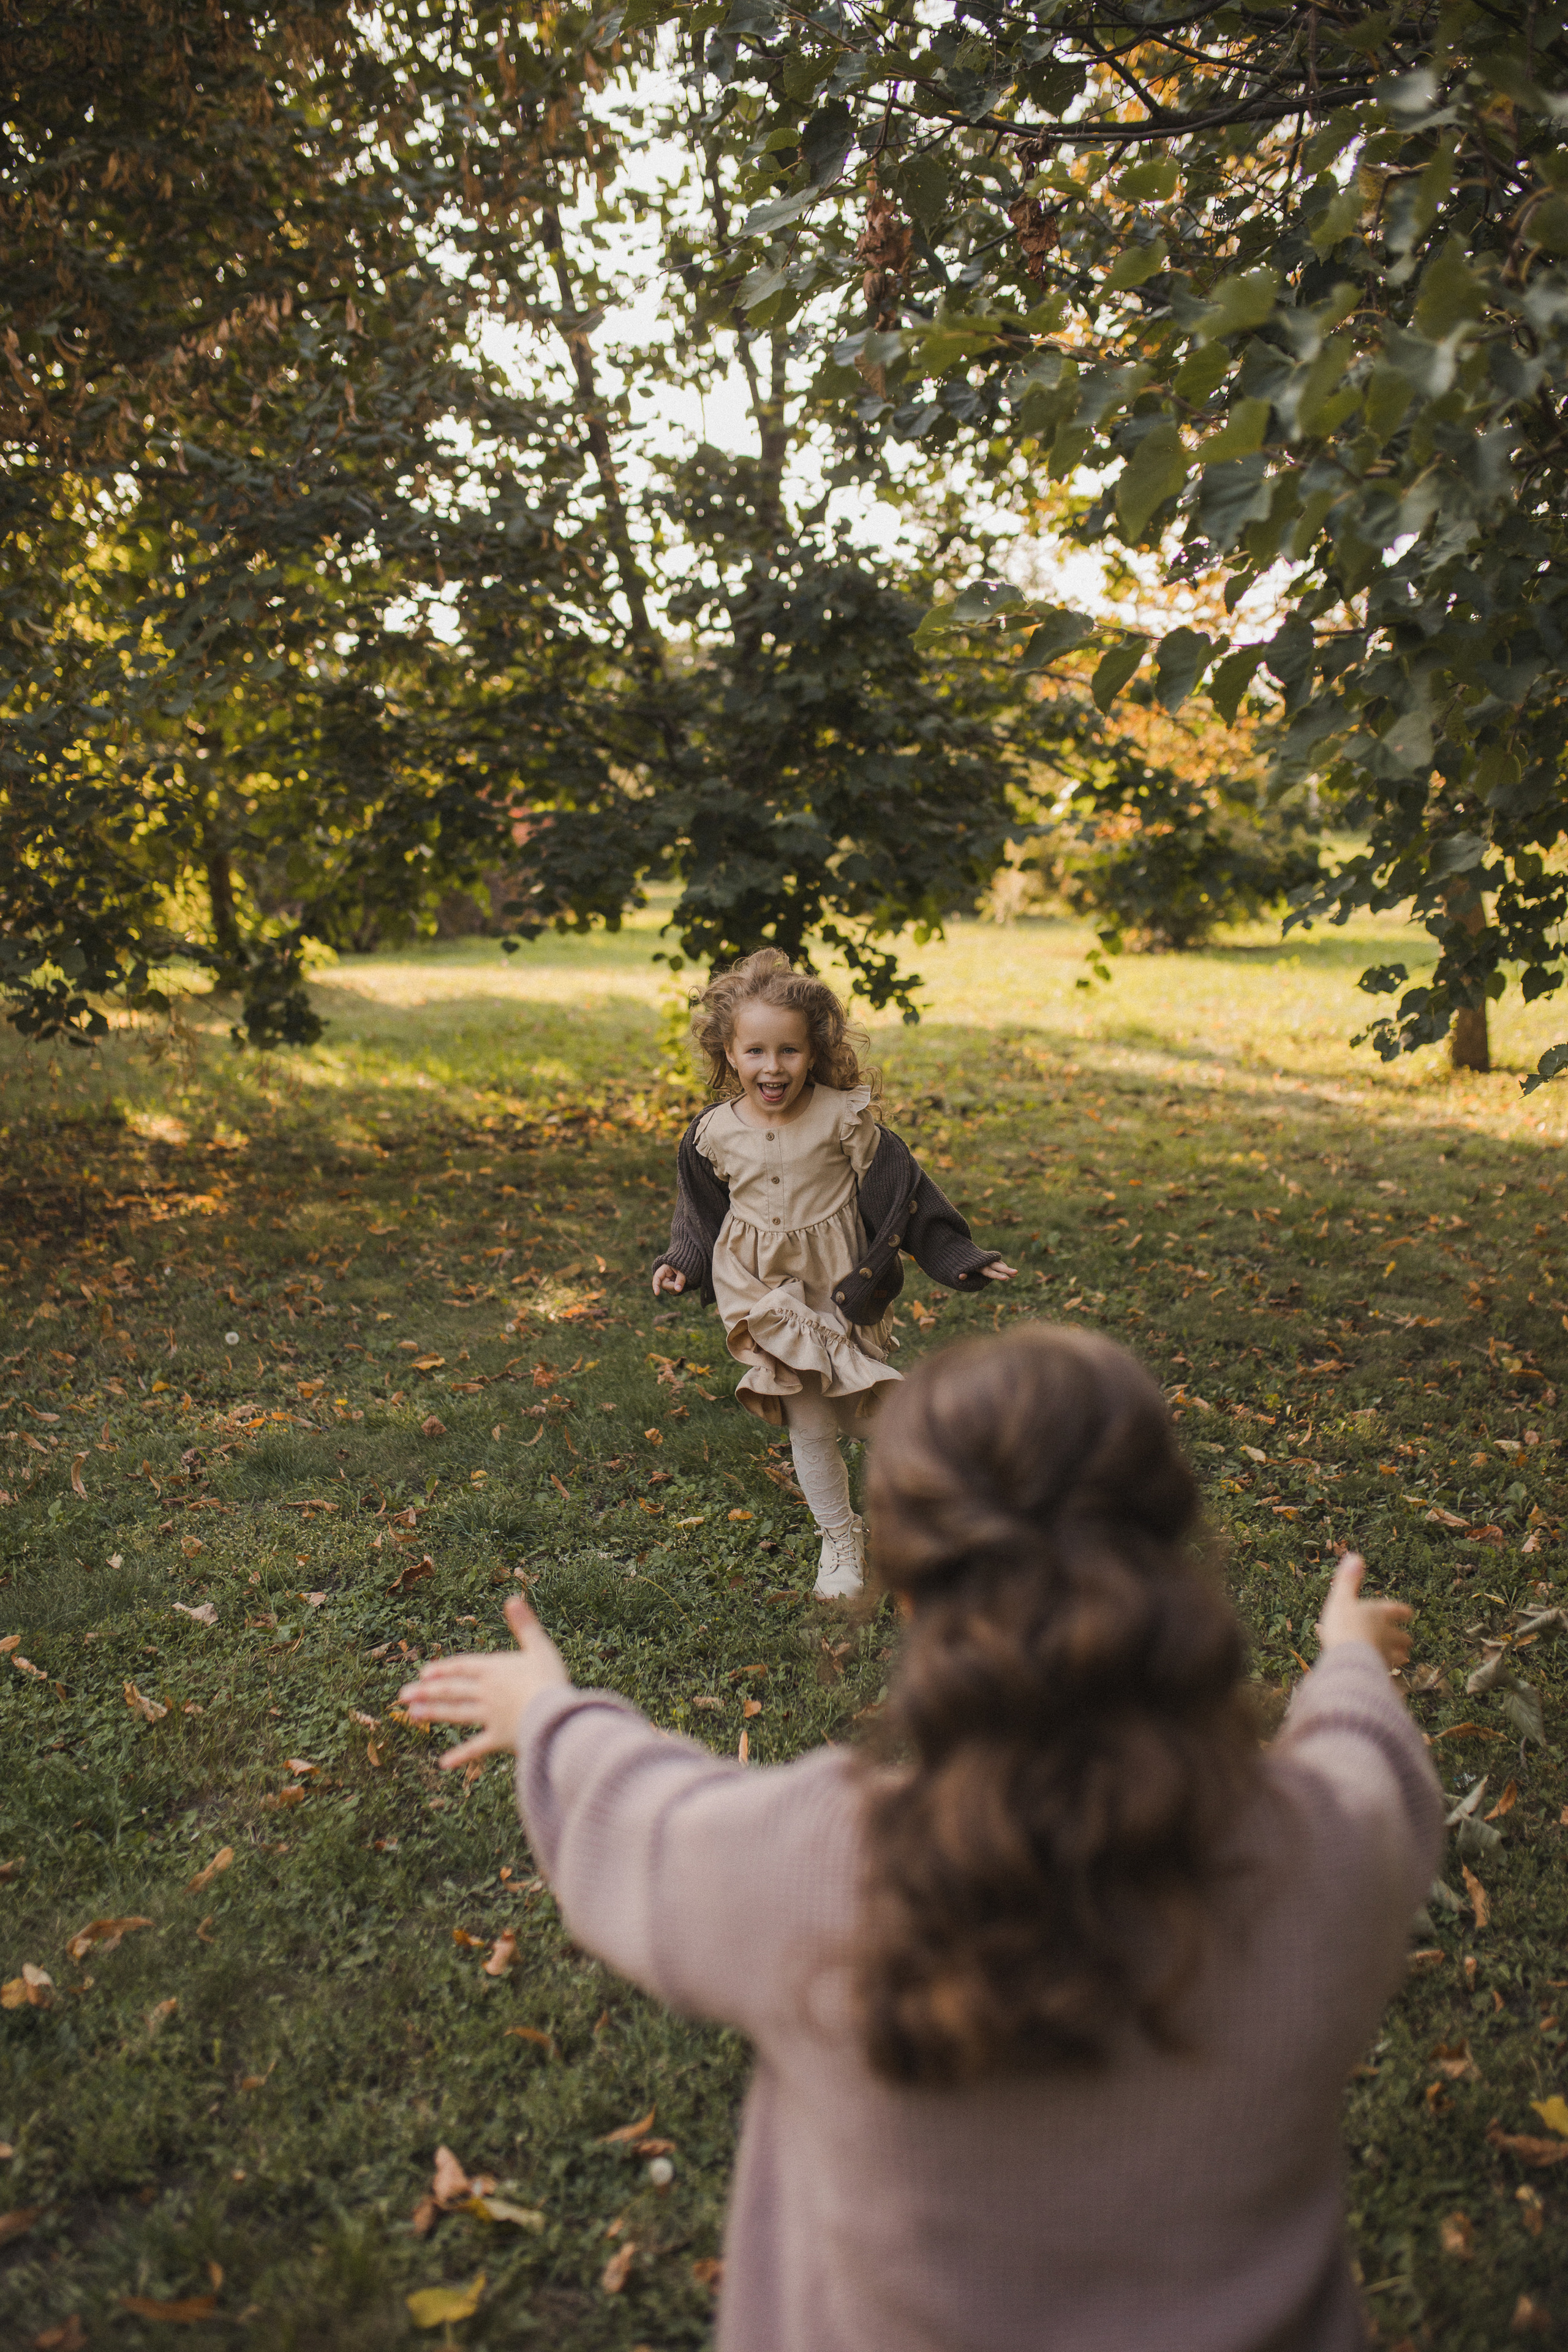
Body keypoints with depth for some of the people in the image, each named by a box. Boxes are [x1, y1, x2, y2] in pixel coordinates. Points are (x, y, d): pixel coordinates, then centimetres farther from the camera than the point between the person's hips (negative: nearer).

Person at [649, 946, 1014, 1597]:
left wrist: (957, 1257, -11)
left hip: (842, 1283, -1)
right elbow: (704, 1213, 11)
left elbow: (899, 1190, -9)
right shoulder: (714, 1134, -7)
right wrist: (680, 1263, -1)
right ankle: (840, 1541, 26)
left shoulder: (844, 1116, -14)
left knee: (861, 1415, 7)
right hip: (768, 1294, 2)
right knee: (809, 1427, 5)